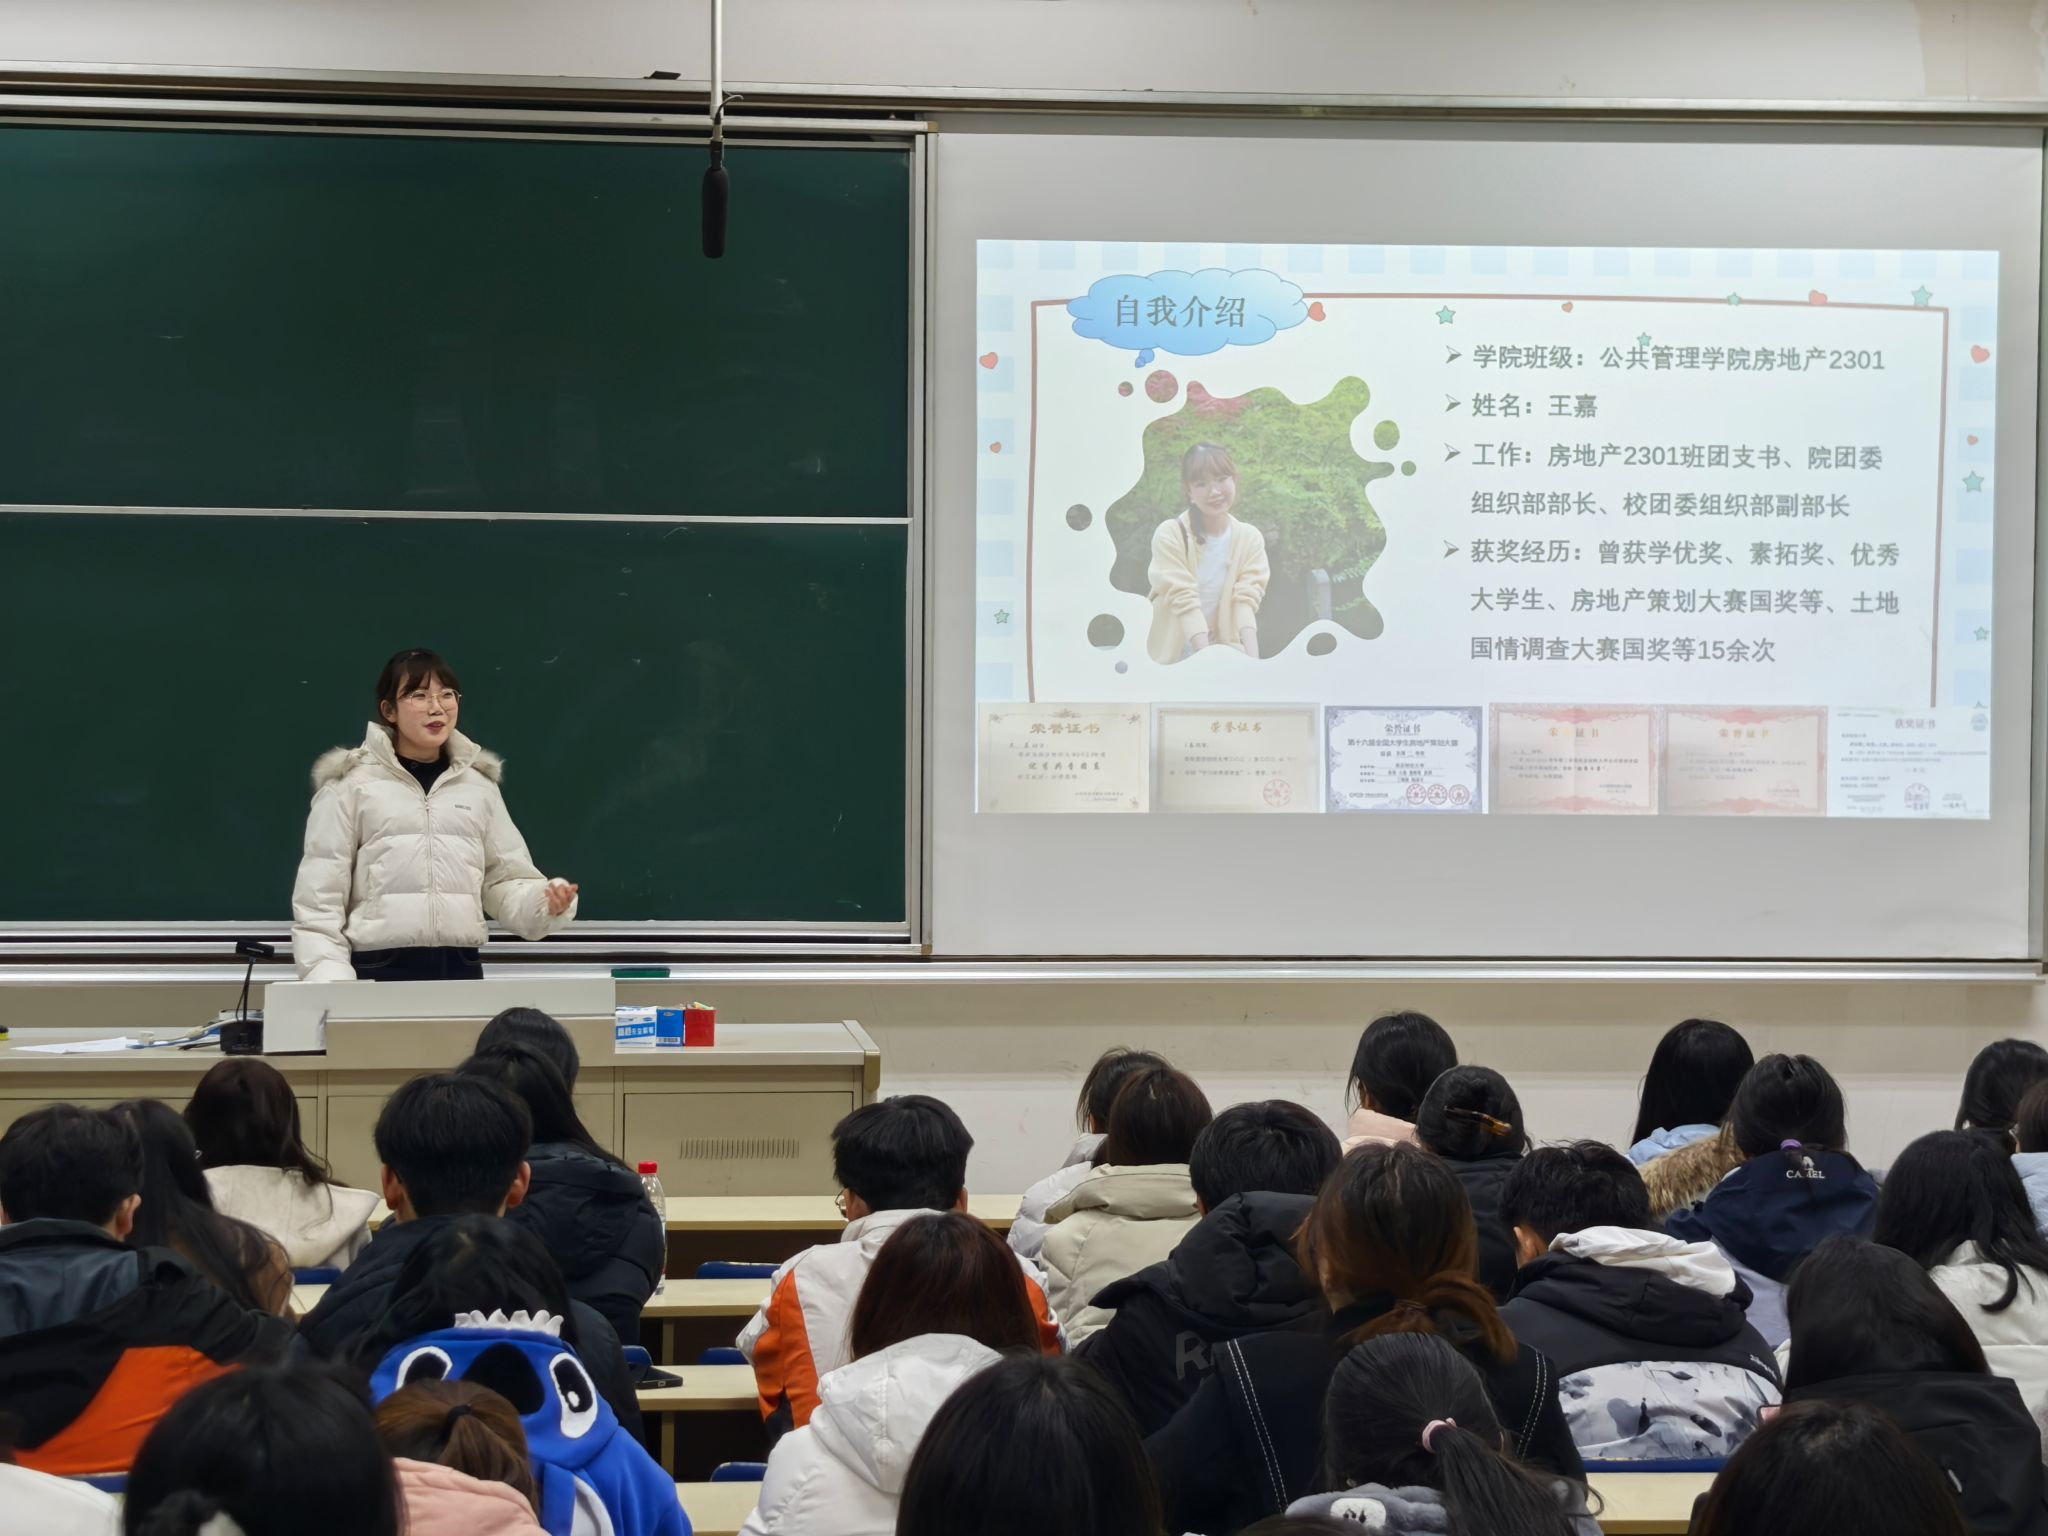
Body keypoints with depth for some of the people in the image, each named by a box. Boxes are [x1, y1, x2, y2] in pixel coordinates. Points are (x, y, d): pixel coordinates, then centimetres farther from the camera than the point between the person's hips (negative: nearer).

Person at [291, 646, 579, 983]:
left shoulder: (479, 786, 13)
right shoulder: (351, 785, 1)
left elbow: (504, 881, 11)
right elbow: (318, 898, -1)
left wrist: (546, 903, -10)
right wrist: (331, 986, -12)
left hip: (461, 971, 4)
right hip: (379, 972, -4)